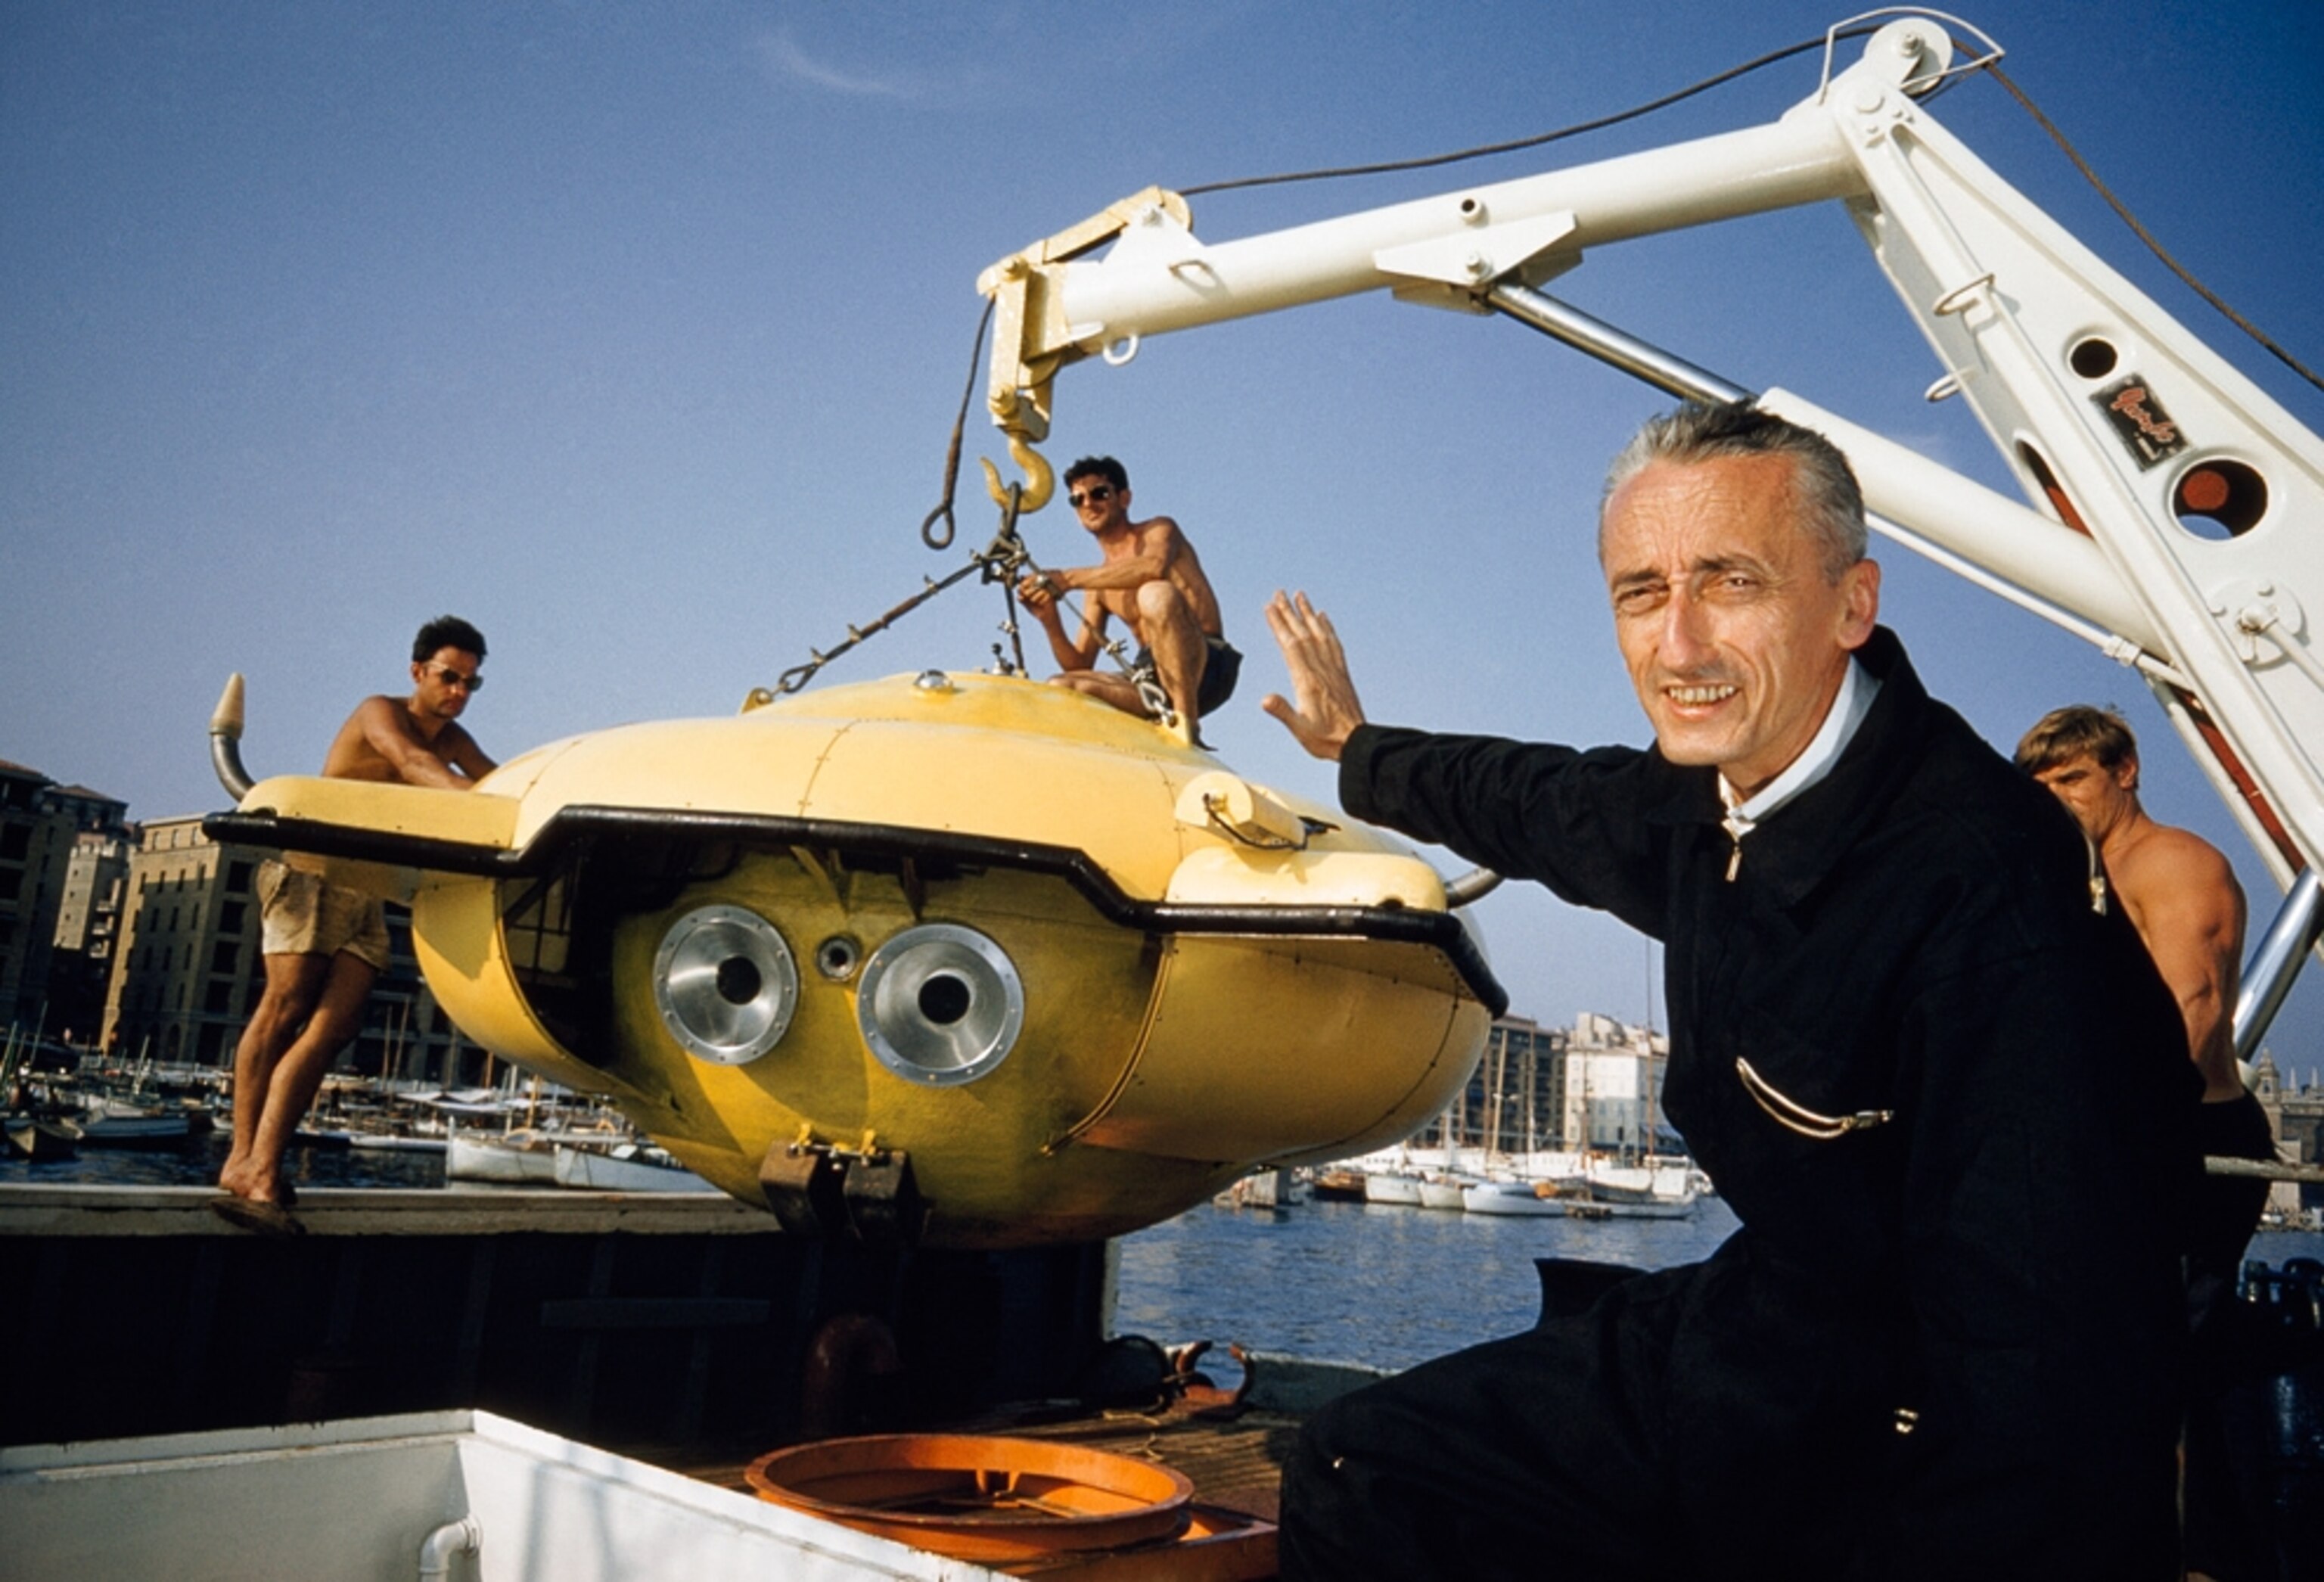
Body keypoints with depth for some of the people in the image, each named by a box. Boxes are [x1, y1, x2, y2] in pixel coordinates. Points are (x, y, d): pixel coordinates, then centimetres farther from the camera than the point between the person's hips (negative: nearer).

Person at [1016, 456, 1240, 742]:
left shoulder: (1159, 530, 5)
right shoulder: (1099, 584, 19)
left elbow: (1153, 566, -23)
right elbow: (1080, 666, 14)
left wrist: (1068, 579, -20)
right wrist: (1051, 622, -5)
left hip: (1207, 667, -5)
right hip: (1152, 679, 6)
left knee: (1156, 593, -32)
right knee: (1060, 687, -12)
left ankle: (1186, 724, -30)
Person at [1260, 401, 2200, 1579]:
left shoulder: (1987, 890, -29)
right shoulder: (1705, 796, -4)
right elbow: (1546, 802, 18)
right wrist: (1356, 749, 33)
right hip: (1767, 1335, 7)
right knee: (1355, 1469, 5)